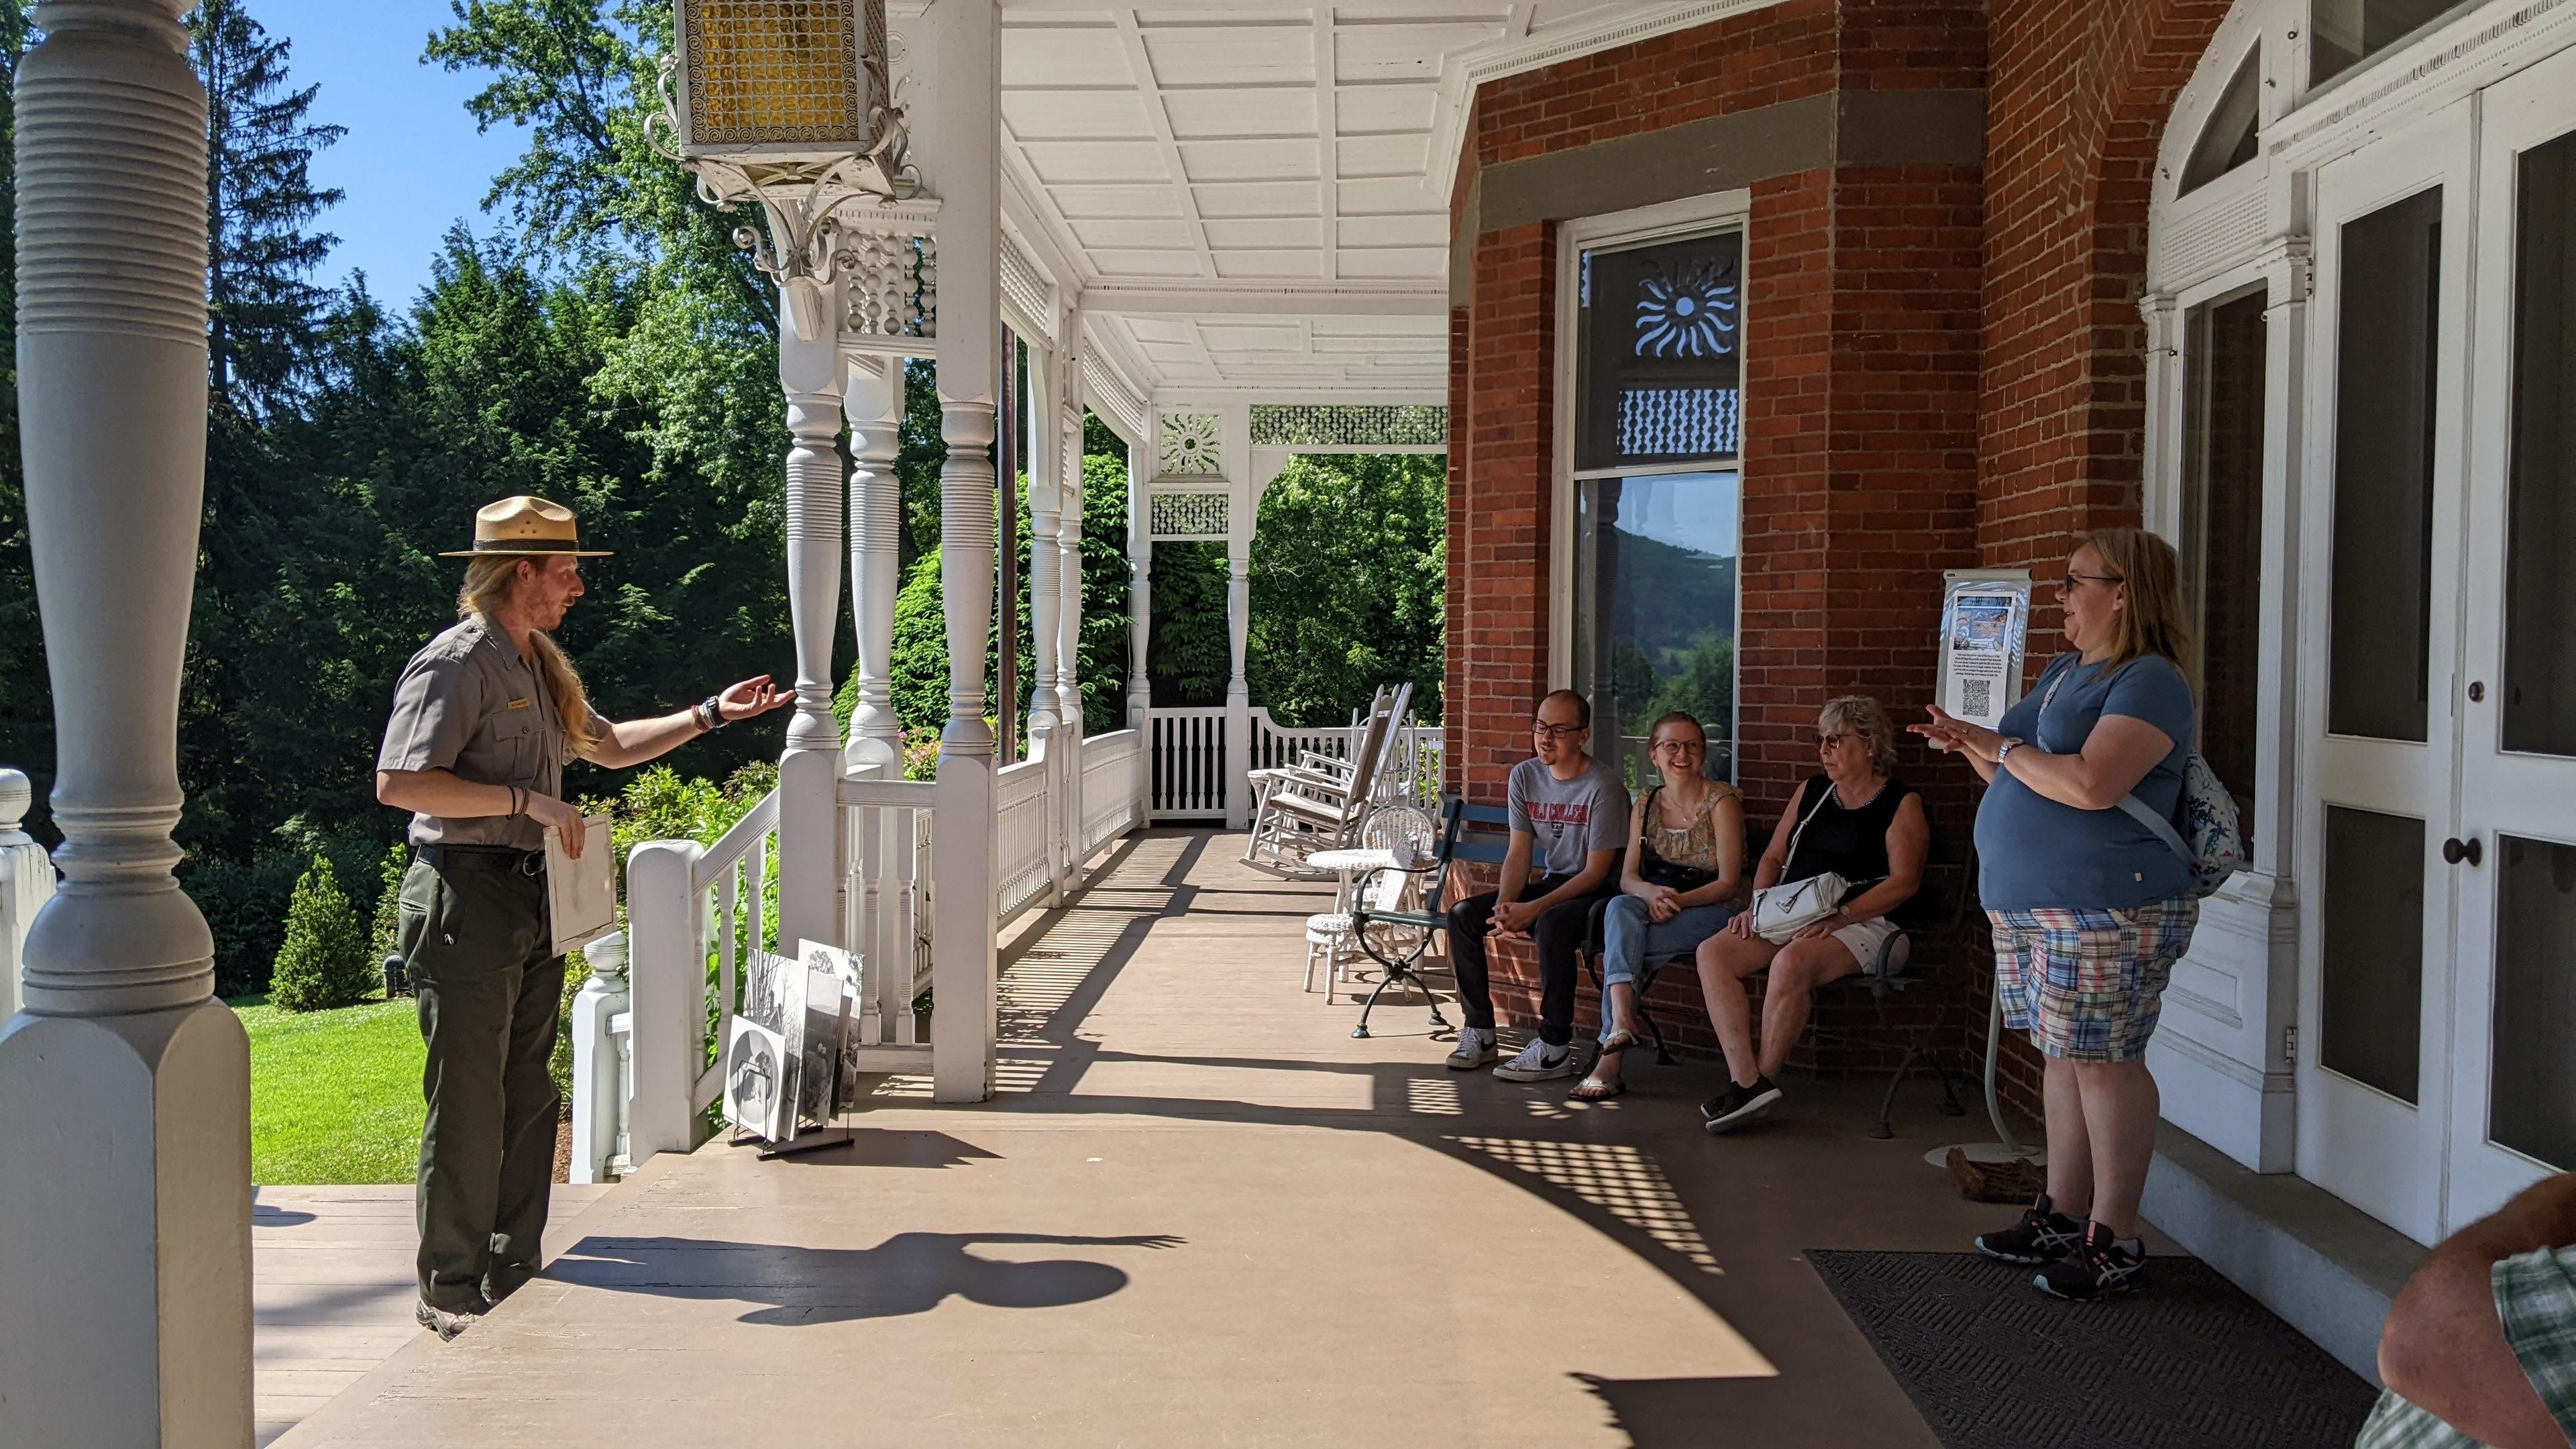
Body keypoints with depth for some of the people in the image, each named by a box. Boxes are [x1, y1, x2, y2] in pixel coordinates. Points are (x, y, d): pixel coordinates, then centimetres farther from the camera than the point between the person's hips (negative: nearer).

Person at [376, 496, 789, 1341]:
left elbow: (609, 746, 31)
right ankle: (451, 1293, 7)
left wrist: (709, 716, 26)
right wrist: (528, 801, -21)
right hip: (466, 897, -9)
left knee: (528, 1098, 12)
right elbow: (398, 783, -20)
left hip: (533, 900, 9)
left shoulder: (540, 667, 18)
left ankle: (513, 1273, 22)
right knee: (469, 1105, -4)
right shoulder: (455, 662, -11)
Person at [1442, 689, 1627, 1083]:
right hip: (1551, 881, 7)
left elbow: (1596, 872, -18)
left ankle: (1555, 1047, -27)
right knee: (1462, 915, -11)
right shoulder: (1525, 776, 3)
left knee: (1552, 924, -38)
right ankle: (1480, 1031, -2)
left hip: (1597, 892, -7)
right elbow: (1519, 854, 2)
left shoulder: (1603, 787, -17)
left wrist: (1533, 910, -26)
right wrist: (1504, 906, -17)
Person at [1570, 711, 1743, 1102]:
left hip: (1707, 912, -4)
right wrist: (1651, 893, -19)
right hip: (1651, 907, 4)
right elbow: (1627, 877, 5)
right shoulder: (1646, 802, 12)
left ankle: (1609, 1057, -26)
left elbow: (1729, 882, -8)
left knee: (1620, 946, -30)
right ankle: (1620, 1022, -47)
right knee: (1620, 908, -33)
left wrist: (1678, 900, -24)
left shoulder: (1722, 801, -4)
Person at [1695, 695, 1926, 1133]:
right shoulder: (1811, 791, 21)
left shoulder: (1902, 803, 2)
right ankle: (1747, 1081, -29)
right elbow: (1773, 856, 22)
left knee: (1792, 961, -37)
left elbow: (1904, 881, -9)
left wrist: (1838, 916, -19)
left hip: (1861, 923, -6)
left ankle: (1762, 1079, -23)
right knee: (1713, 953, -20)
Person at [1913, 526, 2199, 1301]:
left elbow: (2089, 784, -27)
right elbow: (2022, 779, 25)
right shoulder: (2063, 671, 17)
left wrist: (2002, 746, -14)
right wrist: (1971, 745, 6)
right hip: (2029, 903, 9)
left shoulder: (2148, 682, -12)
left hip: (2107, 910, -9)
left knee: (2103, 1062, -4)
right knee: (2064, 1055, 13)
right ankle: (2062, 1216, 21)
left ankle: (2116, 1242, 4)